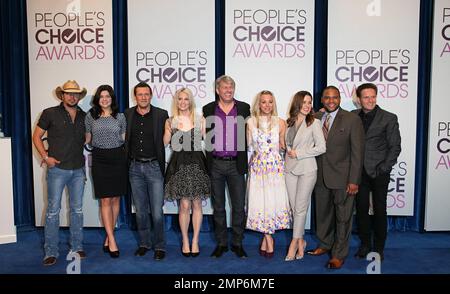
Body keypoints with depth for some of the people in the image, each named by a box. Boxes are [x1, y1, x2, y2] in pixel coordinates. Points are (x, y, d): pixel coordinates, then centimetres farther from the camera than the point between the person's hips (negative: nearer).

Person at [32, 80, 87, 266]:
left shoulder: (84, 116, 9)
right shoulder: (50, 113, -1)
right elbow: (36, 136, 2)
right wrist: (45, 156, -9)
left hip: (78, 170, 4)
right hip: (57, 168, -3)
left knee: (77, 209, 10)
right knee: (53, 210, 0)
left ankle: (77, 247, 22)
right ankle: (51, 252, 11)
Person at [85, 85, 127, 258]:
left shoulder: (120, 116, 5)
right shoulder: (91, 116, 5)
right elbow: (87, 139, 12)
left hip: (117, 158, 1)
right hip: (99, 159, -1)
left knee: (115, 199, 6)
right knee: (105, 200, -3)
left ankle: (108, 237, 19)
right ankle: (112, 240, 2)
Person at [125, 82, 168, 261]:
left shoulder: (161, 115, -2)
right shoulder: (127, 115, 5)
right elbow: (124, 139, 11)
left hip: (154, 167, -3)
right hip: (135, 167, 3)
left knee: (156, 211, -2)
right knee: (140, 210, 12)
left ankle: (159, 246, 13)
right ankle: (144, 243, 27)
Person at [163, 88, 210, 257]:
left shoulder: (200, 120, 6)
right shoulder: (171, 121, 8)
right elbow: (165, 143, -1)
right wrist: (169, 130, -14)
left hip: (197, 163, 0)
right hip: (179, 164, 0)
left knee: (196, 204, 4)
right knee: (184, 205, -2)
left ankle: (195, 241, 16)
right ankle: (185, 241, 14)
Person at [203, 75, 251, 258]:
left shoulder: (244, 108, 4)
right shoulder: (208, 109, 5)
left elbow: (248, 133, 4)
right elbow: (205, 134, 6)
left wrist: (244, 161, -2)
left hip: (236, 164, 0)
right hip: (215, 164, 1)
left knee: (239, 206, 4)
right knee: (218, 206, 10)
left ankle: (237, 243, 19)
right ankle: (221, 243, 22)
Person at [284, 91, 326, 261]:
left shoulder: (314, 123, -5)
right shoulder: (289, 123, 9)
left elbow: (321, 147, -11)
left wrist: (298, 154, -12)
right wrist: (289, 153, 6)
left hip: (307, 170, -5)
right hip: (290, 169, 5)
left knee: (300, 208, -1)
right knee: (294, 208, 8)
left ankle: (294, 243, 10)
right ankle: (301, 241, 22)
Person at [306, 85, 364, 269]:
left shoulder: (352, 120, -7)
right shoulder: (315, 118, 6)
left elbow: (357, 152, -9)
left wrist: (353, 180, -14)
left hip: (342, 178, -4)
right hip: (321, 177, 4)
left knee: (343, 217, 7)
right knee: (322, 213, 18)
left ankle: (339, 255, 22)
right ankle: (324, 245, 38)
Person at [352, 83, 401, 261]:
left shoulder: (389, 118, -1)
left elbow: (395, 146, -2)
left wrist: (384, 169, -8)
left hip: (379, 173, -2)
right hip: (359, 171, 2)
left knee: (379, 210, 5)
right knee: (361, 209, 8)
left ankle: (378, 248, 18)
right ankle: (365, 244, 21)